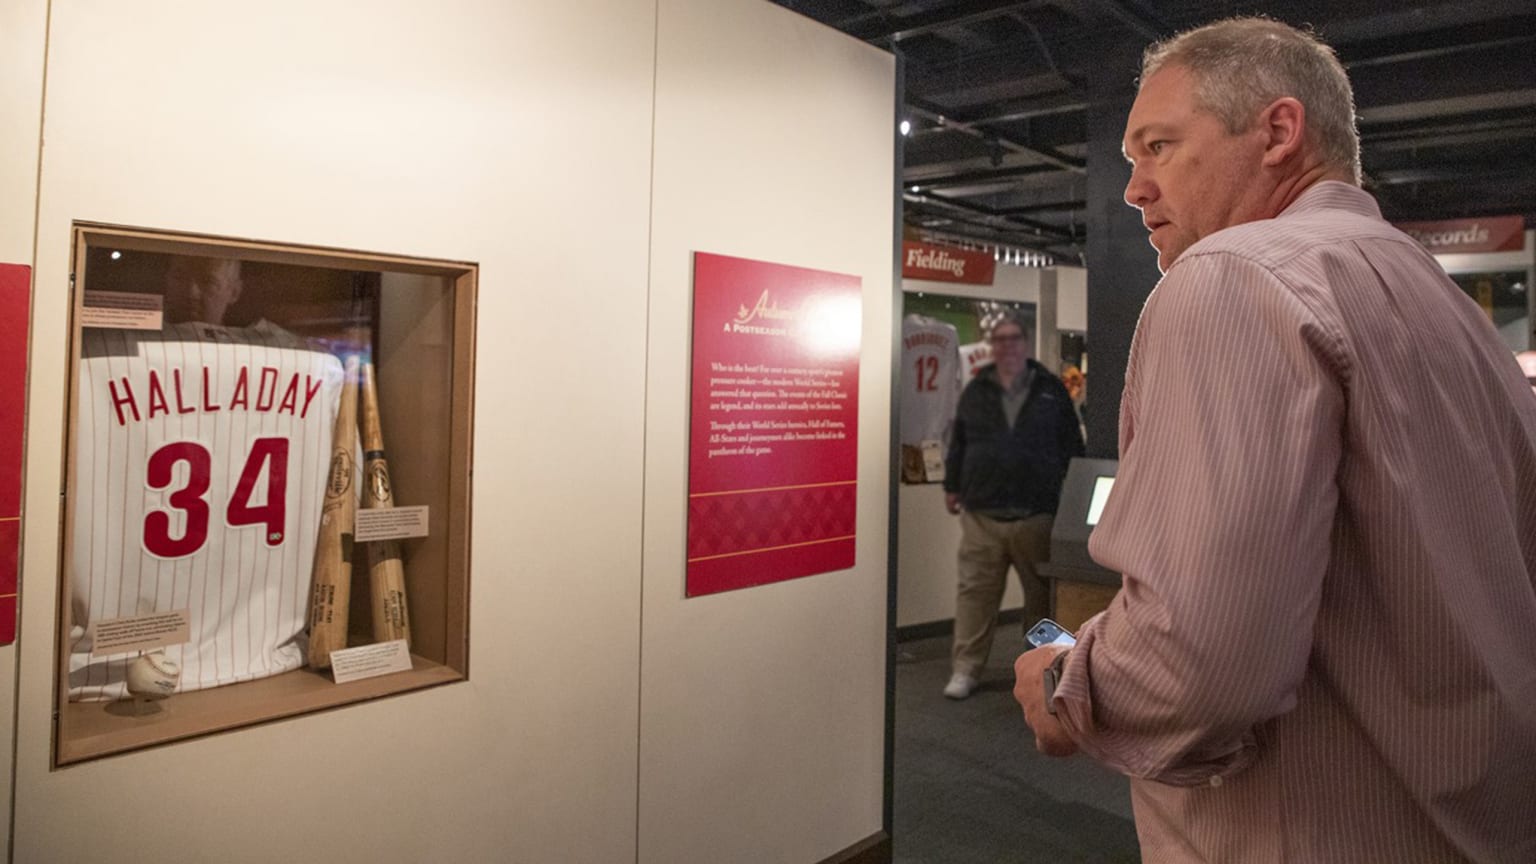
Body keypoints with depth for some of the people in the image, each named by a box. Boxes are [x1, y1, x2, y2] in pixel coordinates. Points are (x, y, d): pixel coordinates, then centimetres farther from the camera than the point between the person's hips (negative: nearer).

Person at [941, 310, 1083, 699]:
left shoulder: (1050, 389, 6)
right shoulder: (975, 390, 10)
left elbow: (1072, 444, 9)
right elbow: (958, 442, 16)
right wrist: (953, 486, 14)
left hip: (1038, 515, 0)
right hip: (981, 514, 1)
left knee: (1043, 594, 8)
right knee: (975, 592, 1)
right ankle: (965, 669, 10)